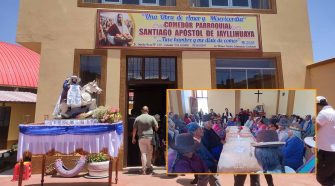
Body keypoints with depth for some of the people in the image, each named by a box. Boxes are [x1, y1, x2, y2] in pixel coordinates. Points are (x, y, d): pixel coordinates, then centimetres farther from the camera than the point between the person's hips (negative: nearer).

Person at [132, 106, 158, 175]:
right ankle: (149, 167, 23)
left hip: (141, 138, 1)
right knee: (149, 153, 14)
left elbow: (134, 129, 4)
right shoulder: (151, 118, 0)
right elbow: (156, 127, -2)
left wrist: (133, 138, 13)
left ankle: (144, 169, 0)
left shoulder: (137, 118, 2)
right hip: (150, 138, 0)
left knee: (143, 153, 4)